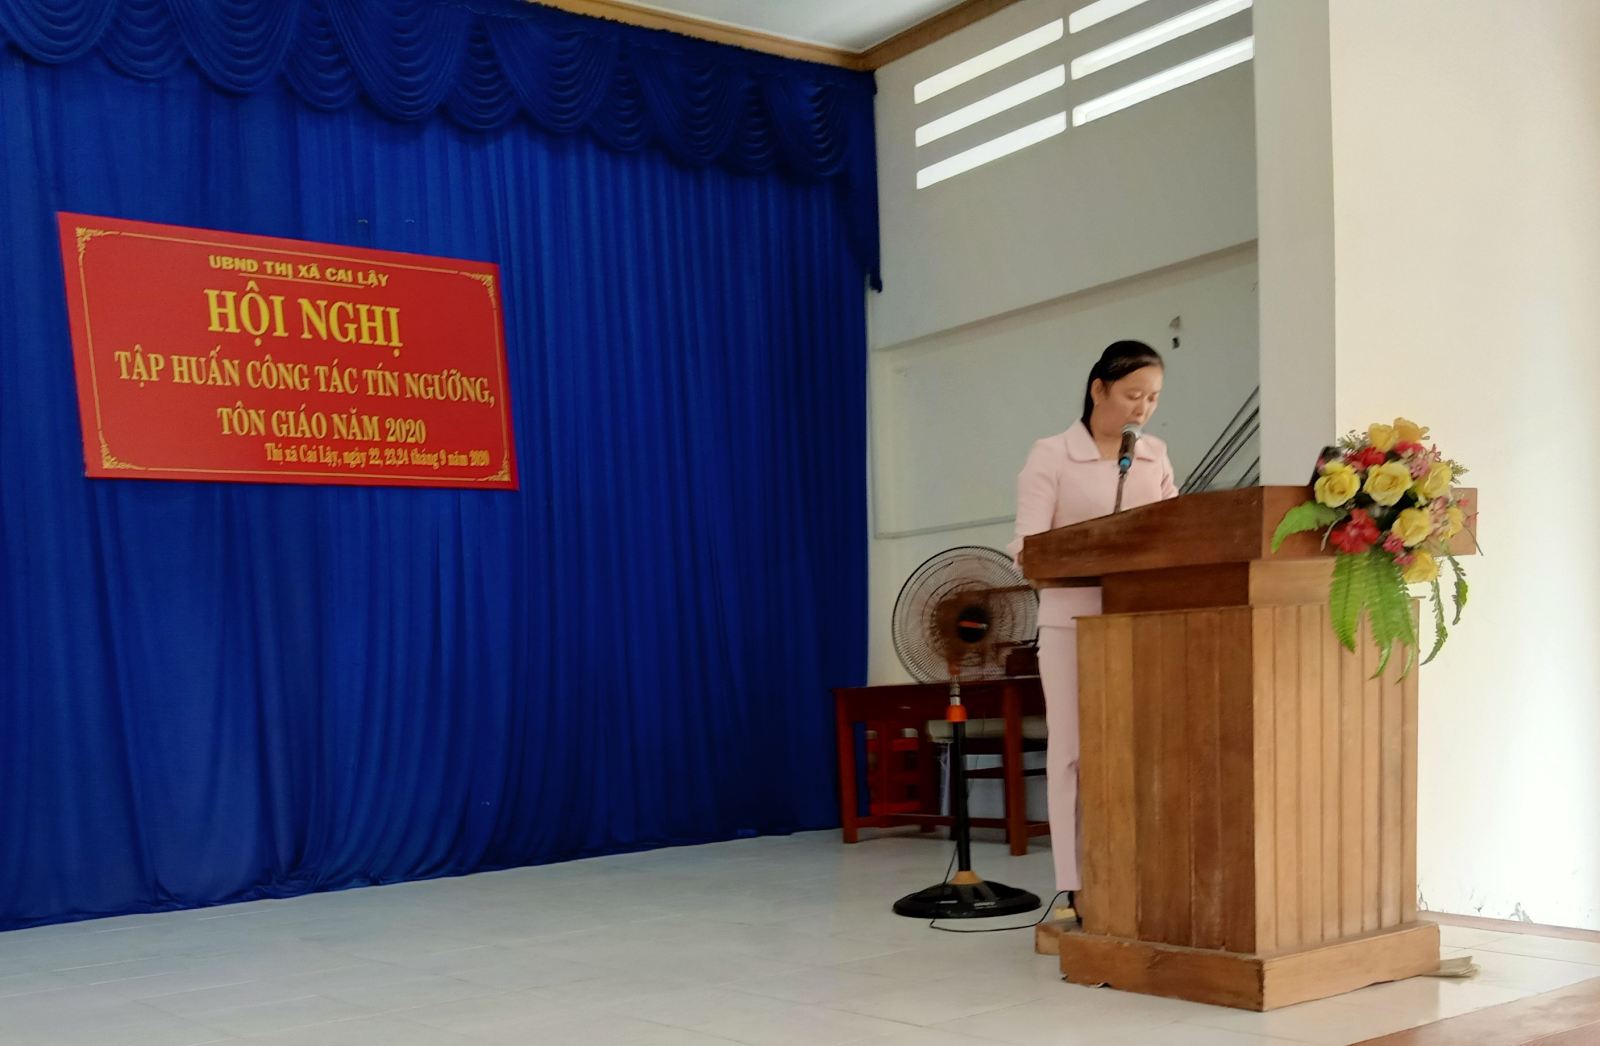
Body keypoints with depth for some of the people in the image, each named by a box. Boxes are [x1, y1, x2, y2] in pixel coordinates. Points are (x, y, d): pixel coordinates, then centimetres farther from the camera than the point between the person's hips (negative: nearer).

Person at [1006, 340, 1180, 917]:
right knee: (1078, 752, -2)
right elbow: (1027, 548, -9)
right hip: (1074, 621, -4)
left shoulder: (1156, 457, 12)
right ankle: (1081, 886, 2)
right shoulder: (1051, 456, -1)